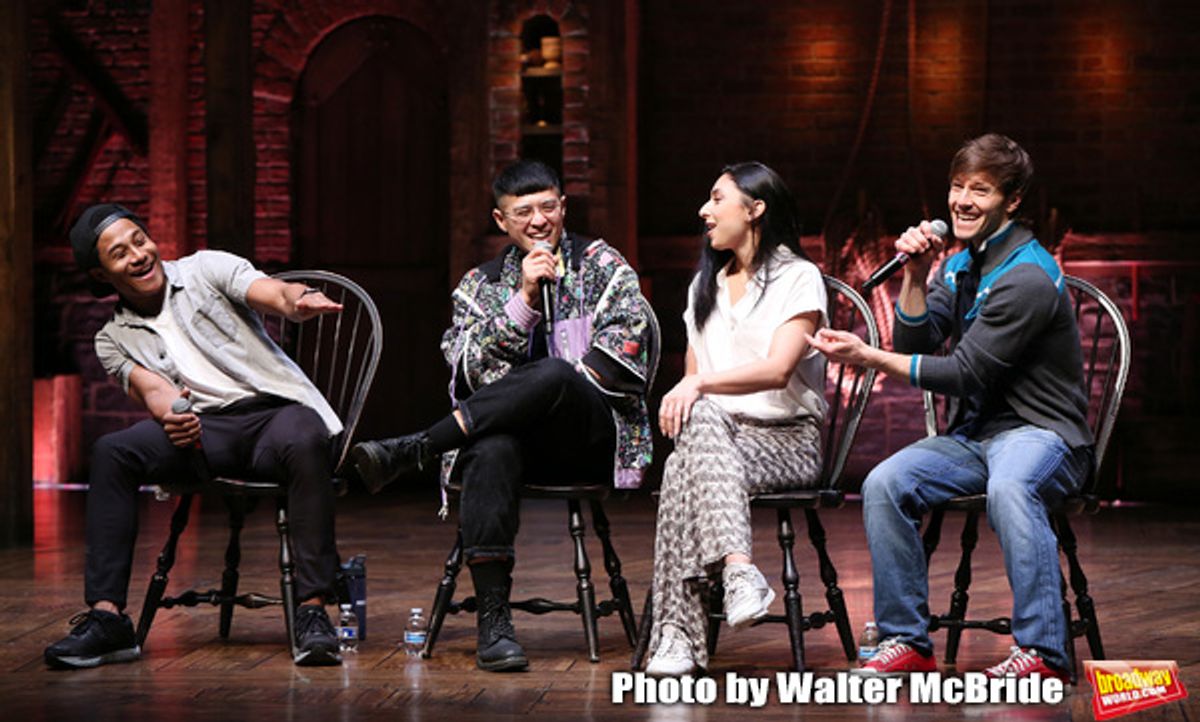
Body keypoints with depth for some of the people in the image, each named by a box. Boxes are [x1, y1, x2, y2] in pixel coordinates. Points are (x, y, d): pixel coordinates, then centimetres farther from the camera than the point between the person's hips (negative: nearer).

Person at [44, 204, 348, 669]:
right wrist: (171, 415, -28)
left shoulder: (206, 270, 11)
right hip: (204, 427, 3)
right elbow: (151, 388, -1)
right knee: (111, 452, -25)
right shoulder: (114, 340, 17)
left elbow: (272, 293, -6)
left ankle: (312, 613, -38)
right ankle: (107, 617, -29)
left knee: (304, 443, -39)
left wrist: (301, 300, -33)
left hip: (275, 408, -2)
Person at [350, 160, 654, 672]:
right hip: (512, 430, 1)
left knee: (553, 374, -37)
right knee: (492, 450, -38)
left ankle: (411, 451, -31)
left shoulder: (603, 265, 13)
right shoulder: (480, 285, 17)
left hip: (596, 435, -1)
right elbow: (472, 369, 1)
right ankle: (493, 621, -38)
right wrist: (525, 299, -8)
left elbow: (624, 347, 0)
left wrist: (555, 387, -10)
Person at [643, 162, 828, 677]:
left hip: (787, 440, -4)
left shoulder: (798, 277, 2)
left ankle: (676, 631, -43)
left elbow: (778, 369, -14)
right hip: (718, 438, 4)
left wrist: (700, 384, -26)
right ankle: (739, 571, -49)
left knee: (682, 472, -35)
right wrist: (686, 396, -3)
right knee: (699, 416, -35)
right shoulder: (705, 285, 26)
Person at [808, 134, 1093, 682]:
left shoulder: (1028, 276, -16)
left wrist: (869, 358, -17)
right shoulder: (962, 263, 12)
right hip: (973, 436, 7)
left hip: (1042, 433, -7)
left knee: (1008, 488, -40)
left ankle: (1043, 651, -35)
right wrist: (916, 277, -7)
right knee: (885, 484, -18)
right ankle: (907, 641, -9)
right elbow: (914, 345, 7)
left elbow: (964, 374, -18)